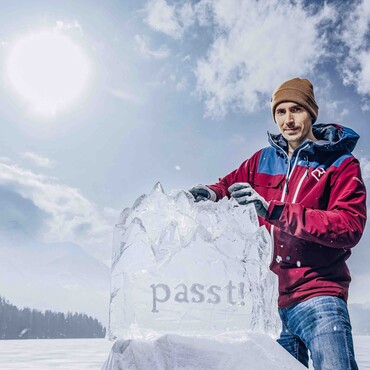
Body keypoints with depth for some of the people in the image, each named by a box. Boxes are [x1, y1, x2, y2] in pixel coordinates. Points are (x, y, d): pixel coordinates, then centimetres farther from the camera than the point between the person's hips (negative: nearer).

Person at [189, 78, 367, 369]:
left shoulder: (342, 164, -1)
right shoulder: (263, 160, 11)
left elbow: (350, 227, -14)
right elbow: (231, 183, 26)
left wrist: (274, 210, -23)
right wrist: (212, 193, 0)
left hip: (317, 293, -3)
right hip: (270, 295, 4)